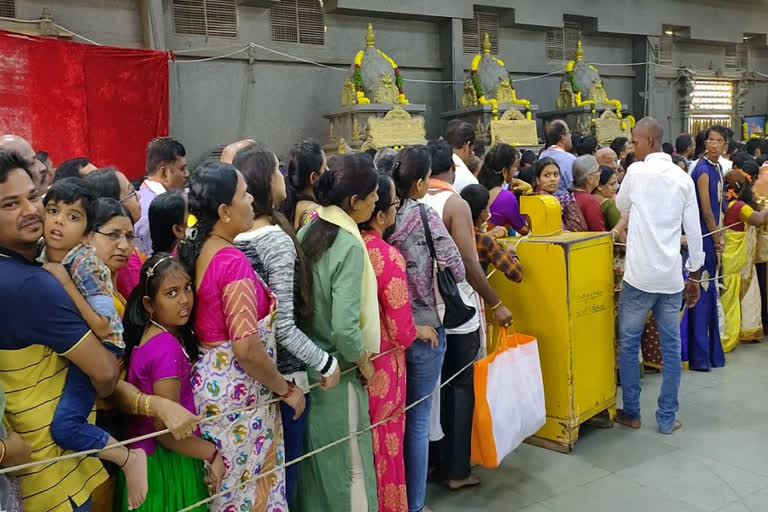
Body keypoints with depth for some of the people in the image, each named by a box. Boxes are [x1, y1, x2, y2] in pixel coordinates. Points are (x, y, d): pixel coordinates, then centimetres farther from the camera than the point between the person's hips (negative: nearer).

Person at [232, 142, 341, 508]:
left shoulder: (230, 237, 1)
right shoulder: (277, 240, -20)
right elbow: (283, 327, -22)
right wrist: (327, 363, -12)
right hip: (280, 375, -7)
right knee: (282, 471, 11)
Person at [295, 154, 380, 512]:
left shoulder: (305, 234, 0)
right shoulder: (349, 245, -21)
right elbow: (345, 327, -26)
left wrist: (309, 349, 14)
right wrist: (364, 362, -10)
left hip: (305, 363, 7)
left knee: (313, 459, 21)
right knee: (349, 466, 10)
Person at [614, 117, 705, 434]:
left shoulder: (637, 172, -5)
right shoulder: (683, 178, 5)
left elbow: (621, 206, 13)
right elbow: (694, 231, 6)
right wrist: (695, 275, 13)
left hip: (640, 274, -4)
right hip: (672, 276, 4)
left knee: (629, 343, 10)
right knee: (671, 348, 10)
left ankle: (631, 413, 18)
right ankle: (667, 418, 17)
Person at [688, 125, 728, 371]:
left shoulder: (718, 168, 13)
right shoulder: (703, 170, -15)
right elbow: (706, 210, -15)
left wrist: (721, 236, 10)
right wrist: (717, 239, -7)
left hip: (713, 234, 9)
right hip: (704, 235, -9)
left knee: (710, 293, 15)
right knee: (702, 293, -5)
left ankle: (711, 352, 26)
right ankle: (699, 356, 3)